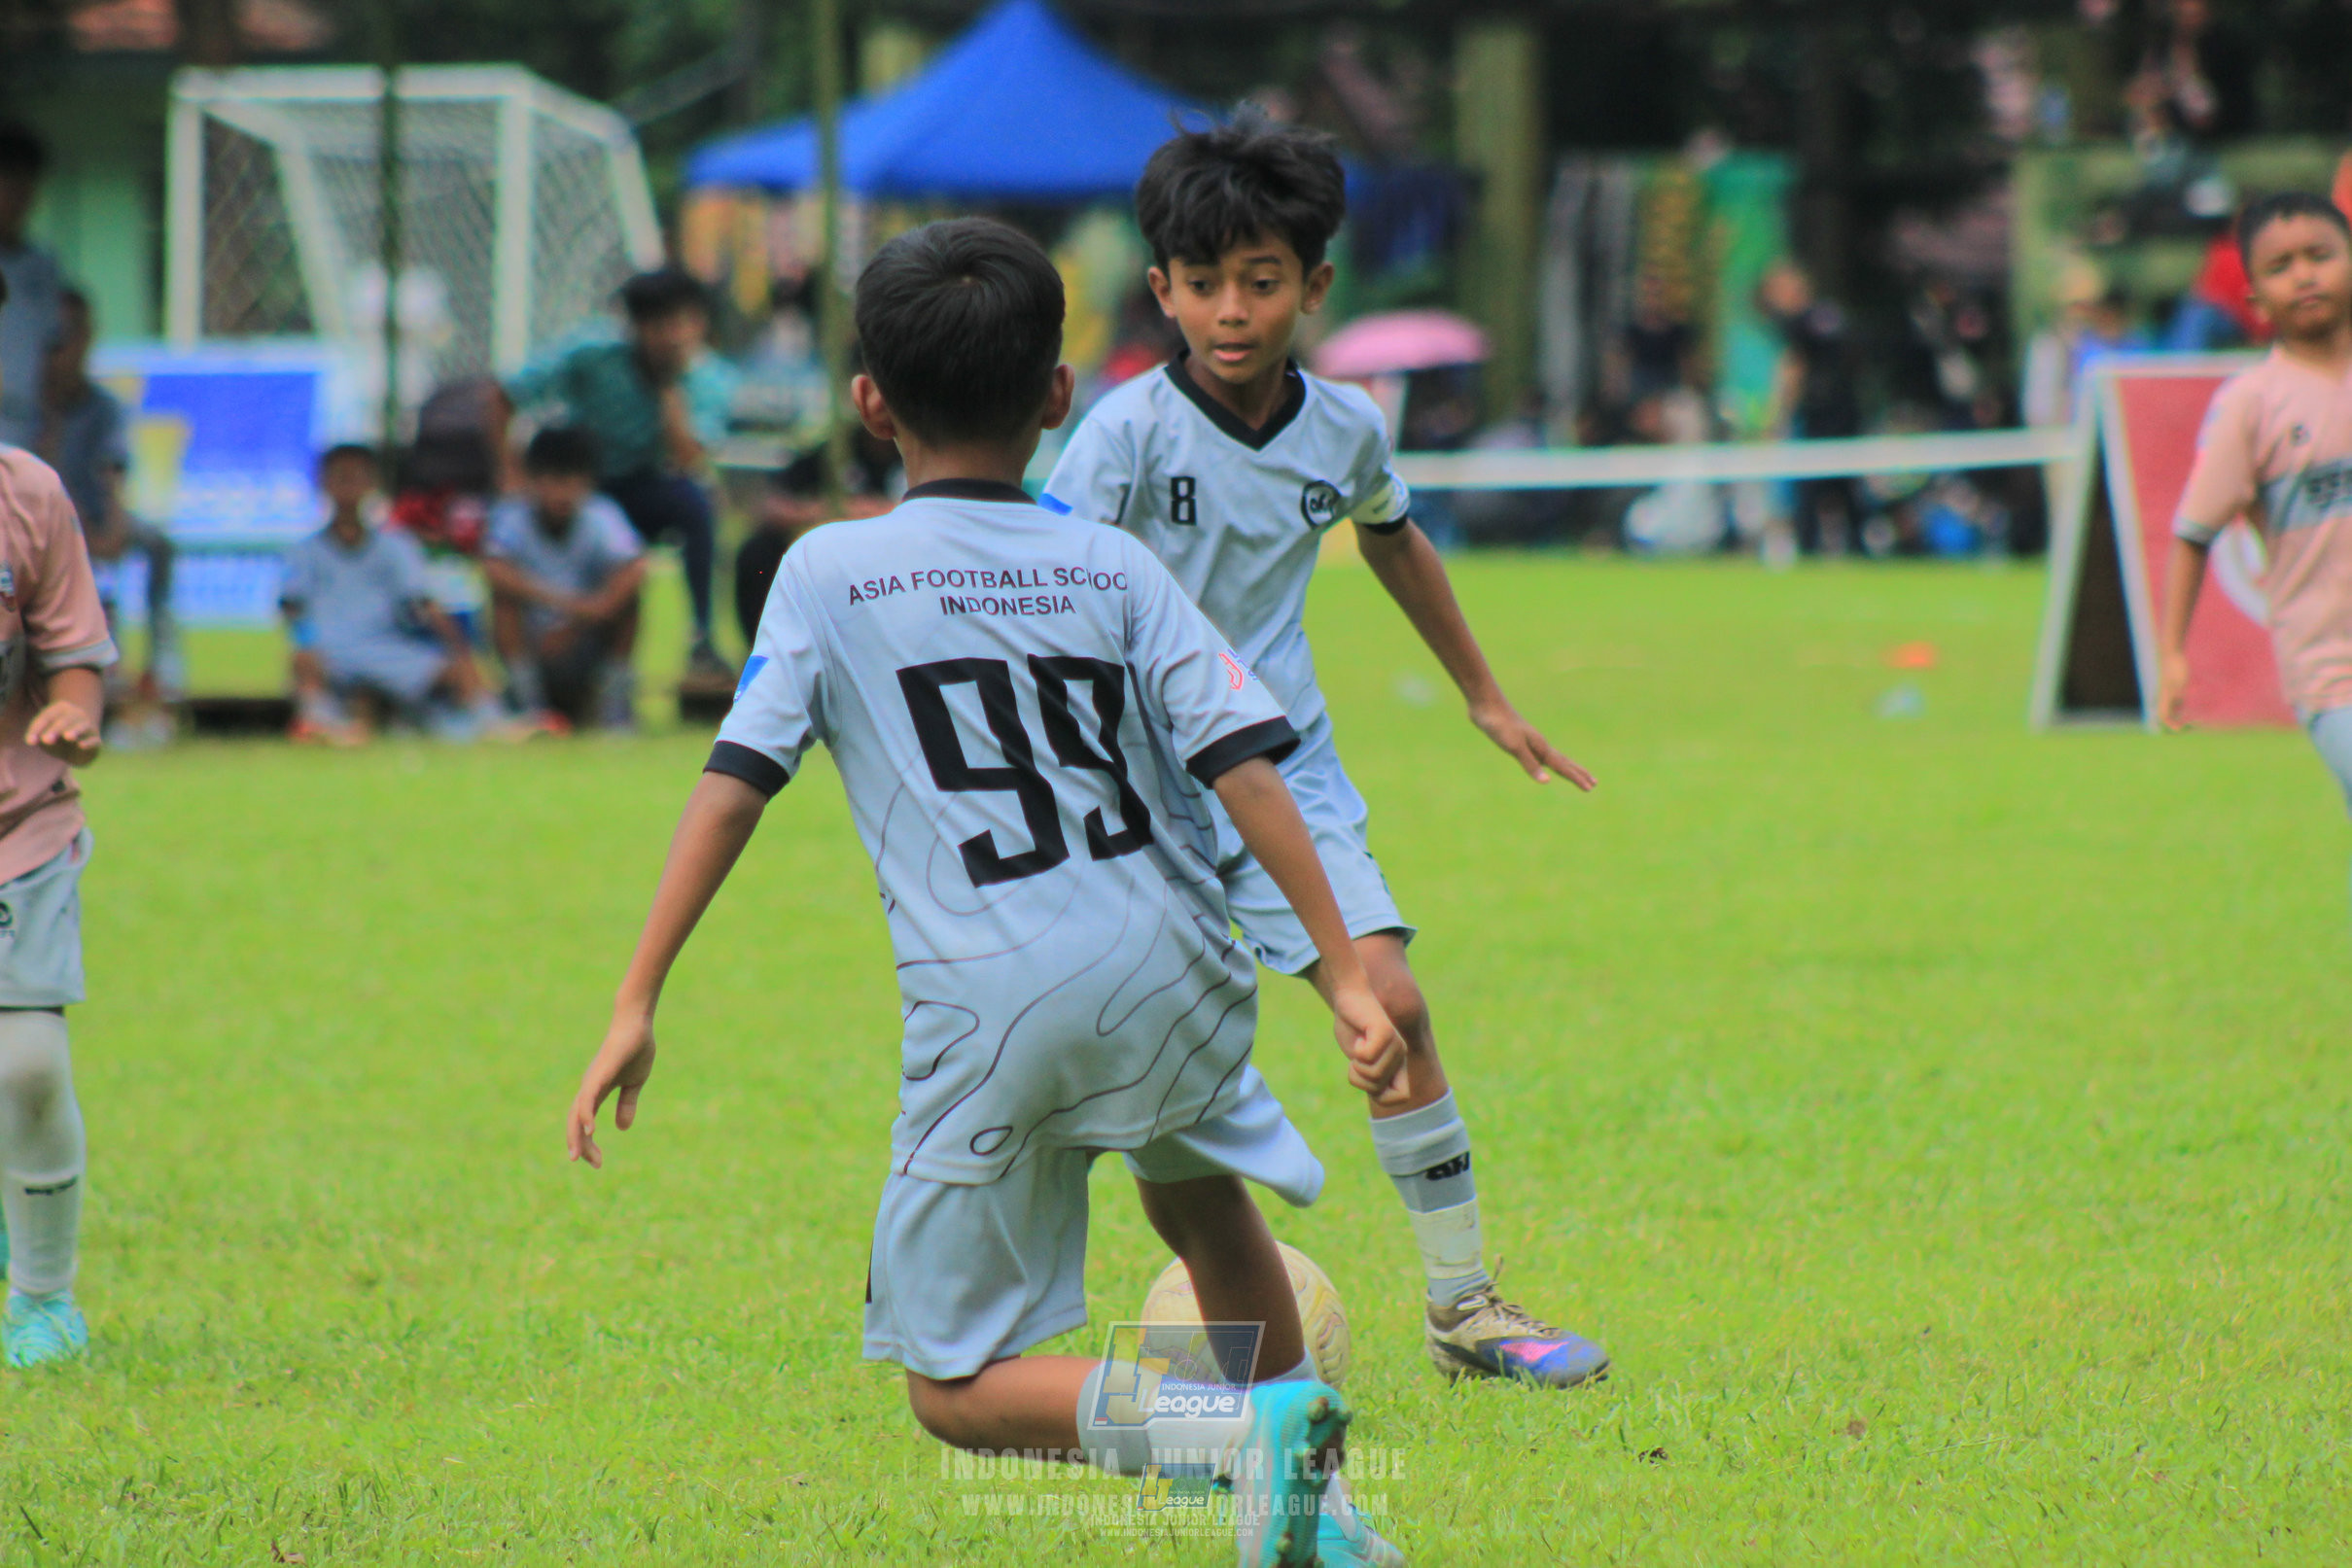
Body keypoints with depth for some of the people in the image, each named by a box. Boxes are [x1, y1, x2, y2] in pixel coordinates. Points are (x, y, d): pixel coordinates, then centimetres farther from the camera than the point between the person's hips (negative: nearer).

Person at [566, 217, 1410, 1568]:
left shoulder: (829, 573, 5)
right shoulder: (1118, 571, 9)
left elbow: (735, 786, -3)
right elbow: (1246, 764, 1)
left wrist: (638, 1004, -2)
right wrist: (1347, 973, 3)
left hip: (991, 1008, -3)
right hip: (1173, 975, 4)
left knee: (957, 1390, 5)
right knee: (1200, 1189, 36)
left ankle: (1243, 1434, -18)